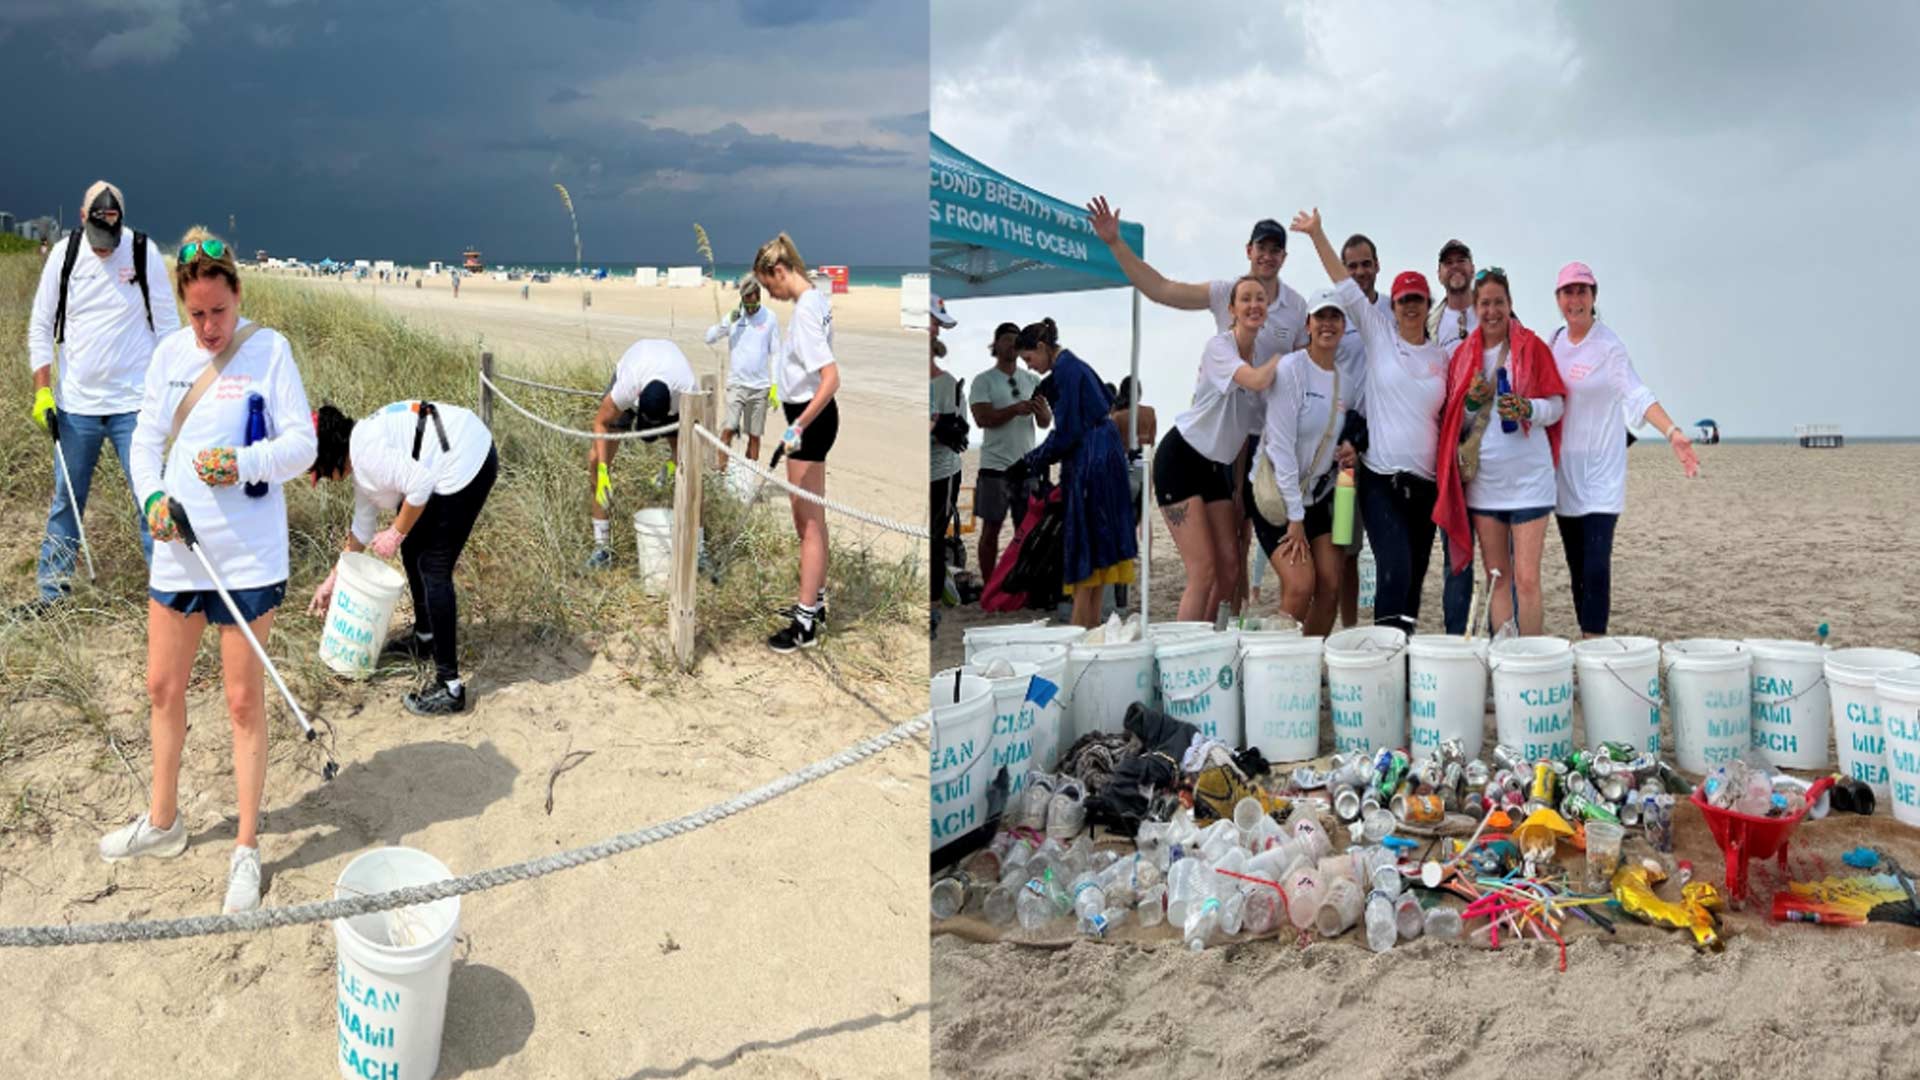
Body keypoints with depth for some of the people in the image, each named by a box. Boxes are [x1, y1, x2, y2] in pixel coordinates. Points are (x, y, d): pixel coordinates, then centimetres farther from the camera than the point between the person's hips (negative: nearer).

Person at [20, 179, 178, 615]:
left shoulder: (145, 253, -4)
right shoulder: (65, 255, 0)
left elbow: (167, 324, 0)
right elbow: (41, 326, 6)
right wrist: (43, 391, 0)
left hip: (135, 403, -2)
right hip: (75, 404, 2)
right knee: (65, 501, 9)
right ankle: (52, 588, 20)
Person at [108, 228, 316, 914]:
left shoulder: (268, 349, -8)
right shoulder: (169, 352, 5)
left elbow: (302, 443, -10)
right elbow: (147, 438, 9)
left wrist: (244, 464, -27)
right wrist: (152, 497, -9)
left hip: (248, 556, -5)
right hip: (176, 549, 5)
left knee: (244, 700, 4)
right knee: (163, 687, 17)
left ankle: (247, 850, 17)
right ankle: (163, 821, 38)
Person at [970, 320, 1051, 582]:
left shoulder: (1032, 380, 11)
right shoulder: (984, 381, -1)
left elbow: (1045, 422, 6)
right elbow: (982, 418, -13)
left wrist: (1041, 410, -17)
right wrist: (1016, 409, -23)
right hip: (995, 467, -3)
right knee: (991, 530, 2)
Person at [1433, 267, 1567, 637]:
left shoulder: (1532, 346, 0)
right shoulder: (1463, 354, 9)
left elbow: (1557, 404, 0)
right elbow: (1453, 422, 12)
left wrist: (1528, 409, -20)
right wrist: (1471, 402, -9)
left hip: (1528, 478, -3)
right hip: (1483, 479, 4)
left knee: (1527, 578, -6)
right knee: (1497, 576, 9)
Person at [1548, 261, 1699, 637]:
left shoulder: (1609, 346, -9)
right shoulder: (1555, 342, 7)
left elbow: (1637, 394, -22)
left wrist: (1673, 432, -36)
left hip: (1600, 475, -5)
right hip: (1564, 471, 5)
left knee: (1596, 564, -10)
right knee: (1577, 566, 8)